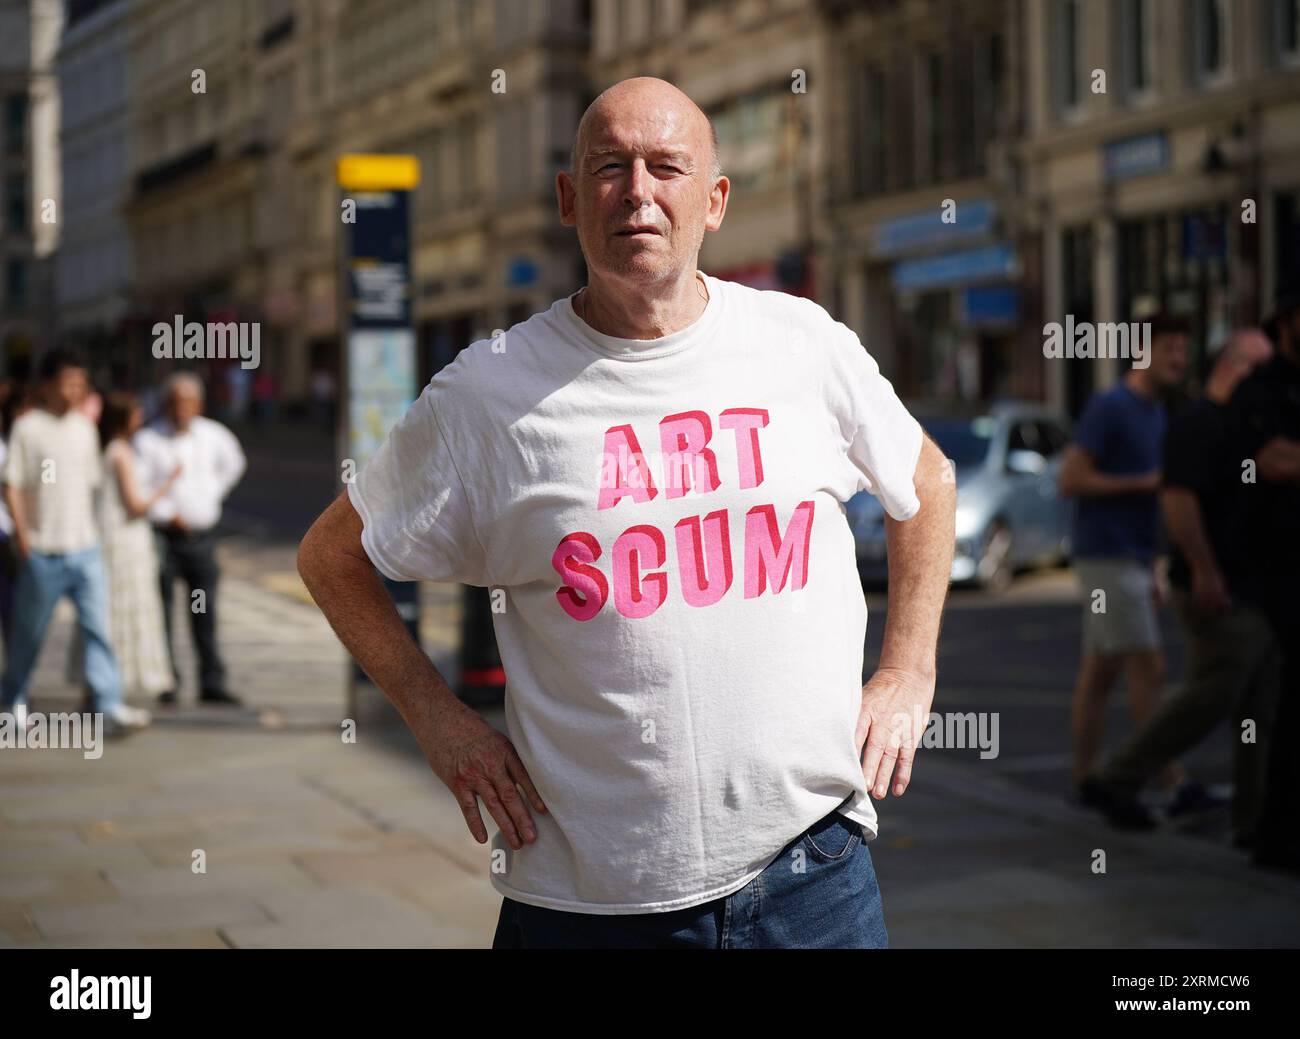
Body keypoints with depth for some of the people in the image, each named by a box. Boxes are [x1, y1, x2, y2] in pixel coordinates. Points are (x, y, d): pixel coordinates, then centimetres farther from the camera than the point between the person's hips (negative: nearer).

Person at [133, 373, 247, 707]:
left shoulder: (213, 435, 6)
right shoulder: (148, 439, -7)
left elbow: (234, 463, 27)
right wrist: (167, 513, -13)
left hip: (202, 536, 3)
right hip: (163, 537, -3)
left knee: (205, 615, 5)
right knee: (161, 612, -1)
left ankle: (212, 683, 9)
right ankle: (167, 682, 6)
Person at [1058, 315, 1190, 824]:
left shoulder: (1155, 414, 16)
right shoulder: (1109, 407, -12)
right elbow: (1071, 479, -17)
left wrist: (1151, 570, 20)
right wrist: (1145, 482, -17)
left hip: (1133, 558, 9)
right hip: (1107, 558, -9)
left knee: (1100, 671, 9)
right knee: (1148, 668, -11)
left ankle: (1083, 780, 13)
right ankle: (1173, 783, -12)